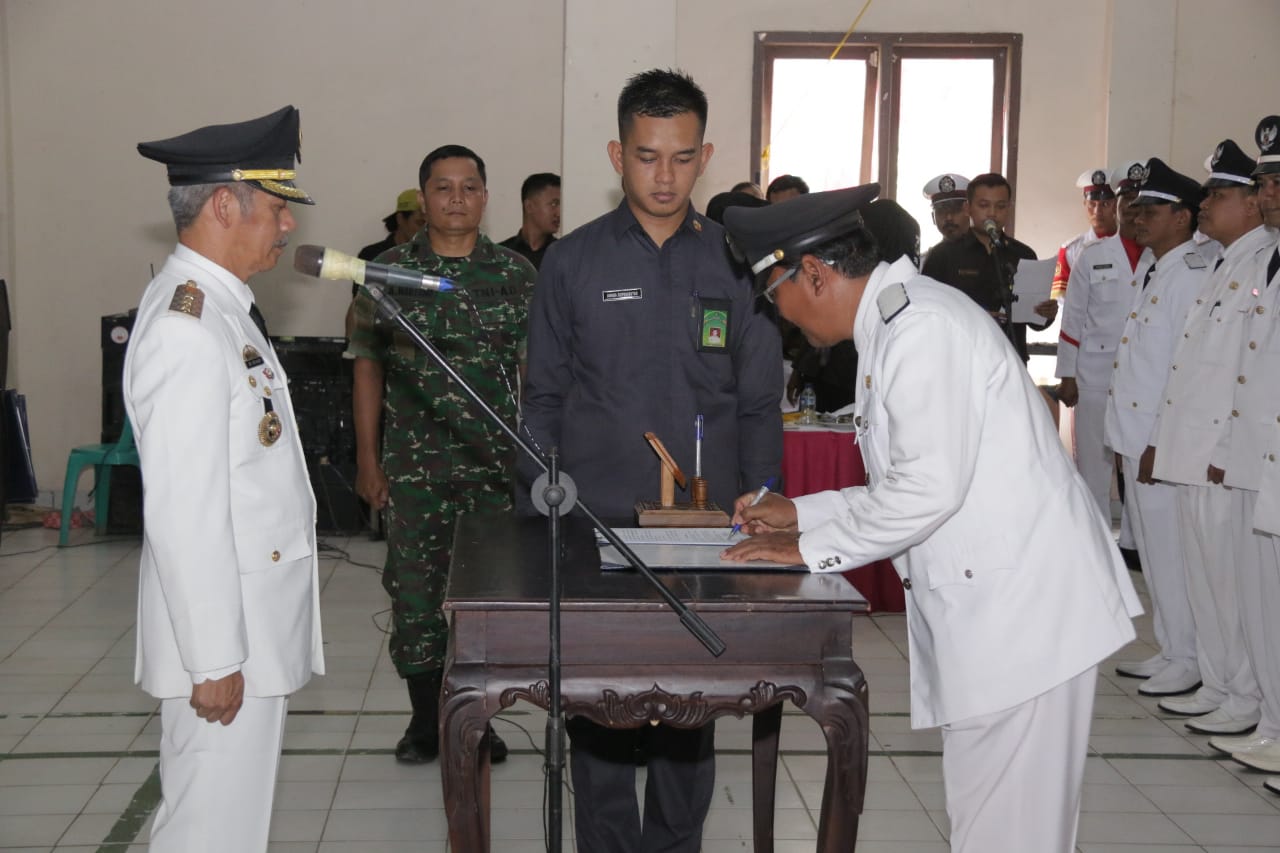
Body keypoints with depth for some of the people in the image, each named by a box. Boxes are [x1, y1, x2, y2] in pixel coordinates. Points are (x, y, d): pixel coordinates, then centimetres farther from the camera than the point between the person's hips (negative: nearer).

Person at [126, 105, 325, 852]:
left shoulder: (216, 307, 11)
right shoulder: (186, 329, -21)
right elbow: (183, 513, -24)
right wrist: (214, 660, -21)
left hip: (258, 620, 10)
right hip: (225, 627, -10)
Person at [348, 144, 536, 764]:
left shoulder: (517, 275, 4)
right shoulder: (388, 273, 2)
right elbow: (367, 367, 5)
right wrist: (367, 458, 1)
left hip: (496, 463, 0)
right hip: (413, 464, 0)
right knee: (415, 590, 4)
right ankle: (426, 719, 19)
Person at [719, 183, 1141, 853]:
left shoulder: (922, 325, -16)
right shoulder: (890, 326, 15)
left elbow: (931, 485, -23)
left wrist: (809, 548, -13)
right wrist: (798, 514, 16)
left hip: (1021, 605, -10)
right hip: (987, 599, 10)